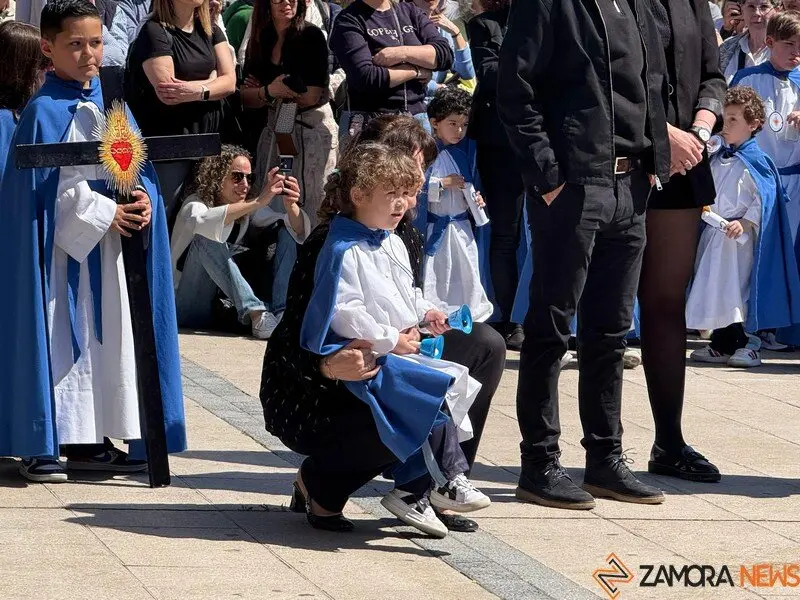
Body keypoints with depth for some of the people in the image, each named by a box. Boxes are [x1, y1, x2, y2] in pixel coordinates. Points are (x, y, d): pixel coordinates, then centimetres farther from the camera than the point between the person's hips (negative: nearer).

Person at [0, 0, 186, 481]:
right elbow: (51, 186, -15)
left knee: (109, 336, 8)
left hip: (111, 245, 7)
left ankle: (89, 441, 15)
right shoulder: (44, 113, -9)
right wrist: (106, 212, -19)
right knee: (58, 338, -6)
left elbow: (139, 166, 11)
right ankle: (40, 446, -1)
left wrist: (144, 199, -10)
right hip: (63, 245, -7)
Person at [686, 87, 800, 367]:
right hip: (714, 233, 7)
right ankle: (722, 345, 16)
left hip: (740, 236, -7)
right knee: (715, 289, 9)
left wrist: (744, 222, -21)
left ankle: (747, 346, 0)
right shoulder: (716, 156, 9)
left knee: (738, 289, -7)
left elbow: (764, 198, -14)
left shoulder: (753, 161, -11)